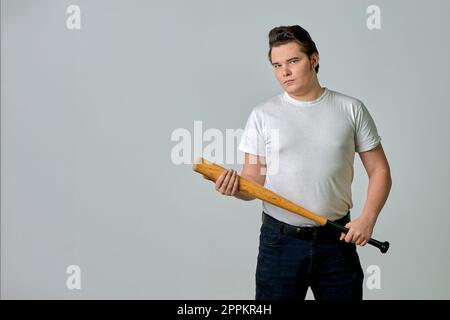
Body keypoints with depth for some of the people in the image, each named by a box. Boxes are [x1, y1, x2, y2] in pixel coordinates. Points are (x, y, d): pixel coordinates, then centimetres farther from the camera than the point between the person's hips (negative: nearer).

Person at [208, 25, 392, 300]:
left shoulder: (351, 109, 3)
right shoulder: (263, 115, 2)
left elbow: (379, 171, 5)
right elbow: (254, 180, 1)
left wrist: (367, 219, -8)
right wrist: (236, 187, -21)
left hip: (337, 239, 1)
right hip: (280, 241, 0)